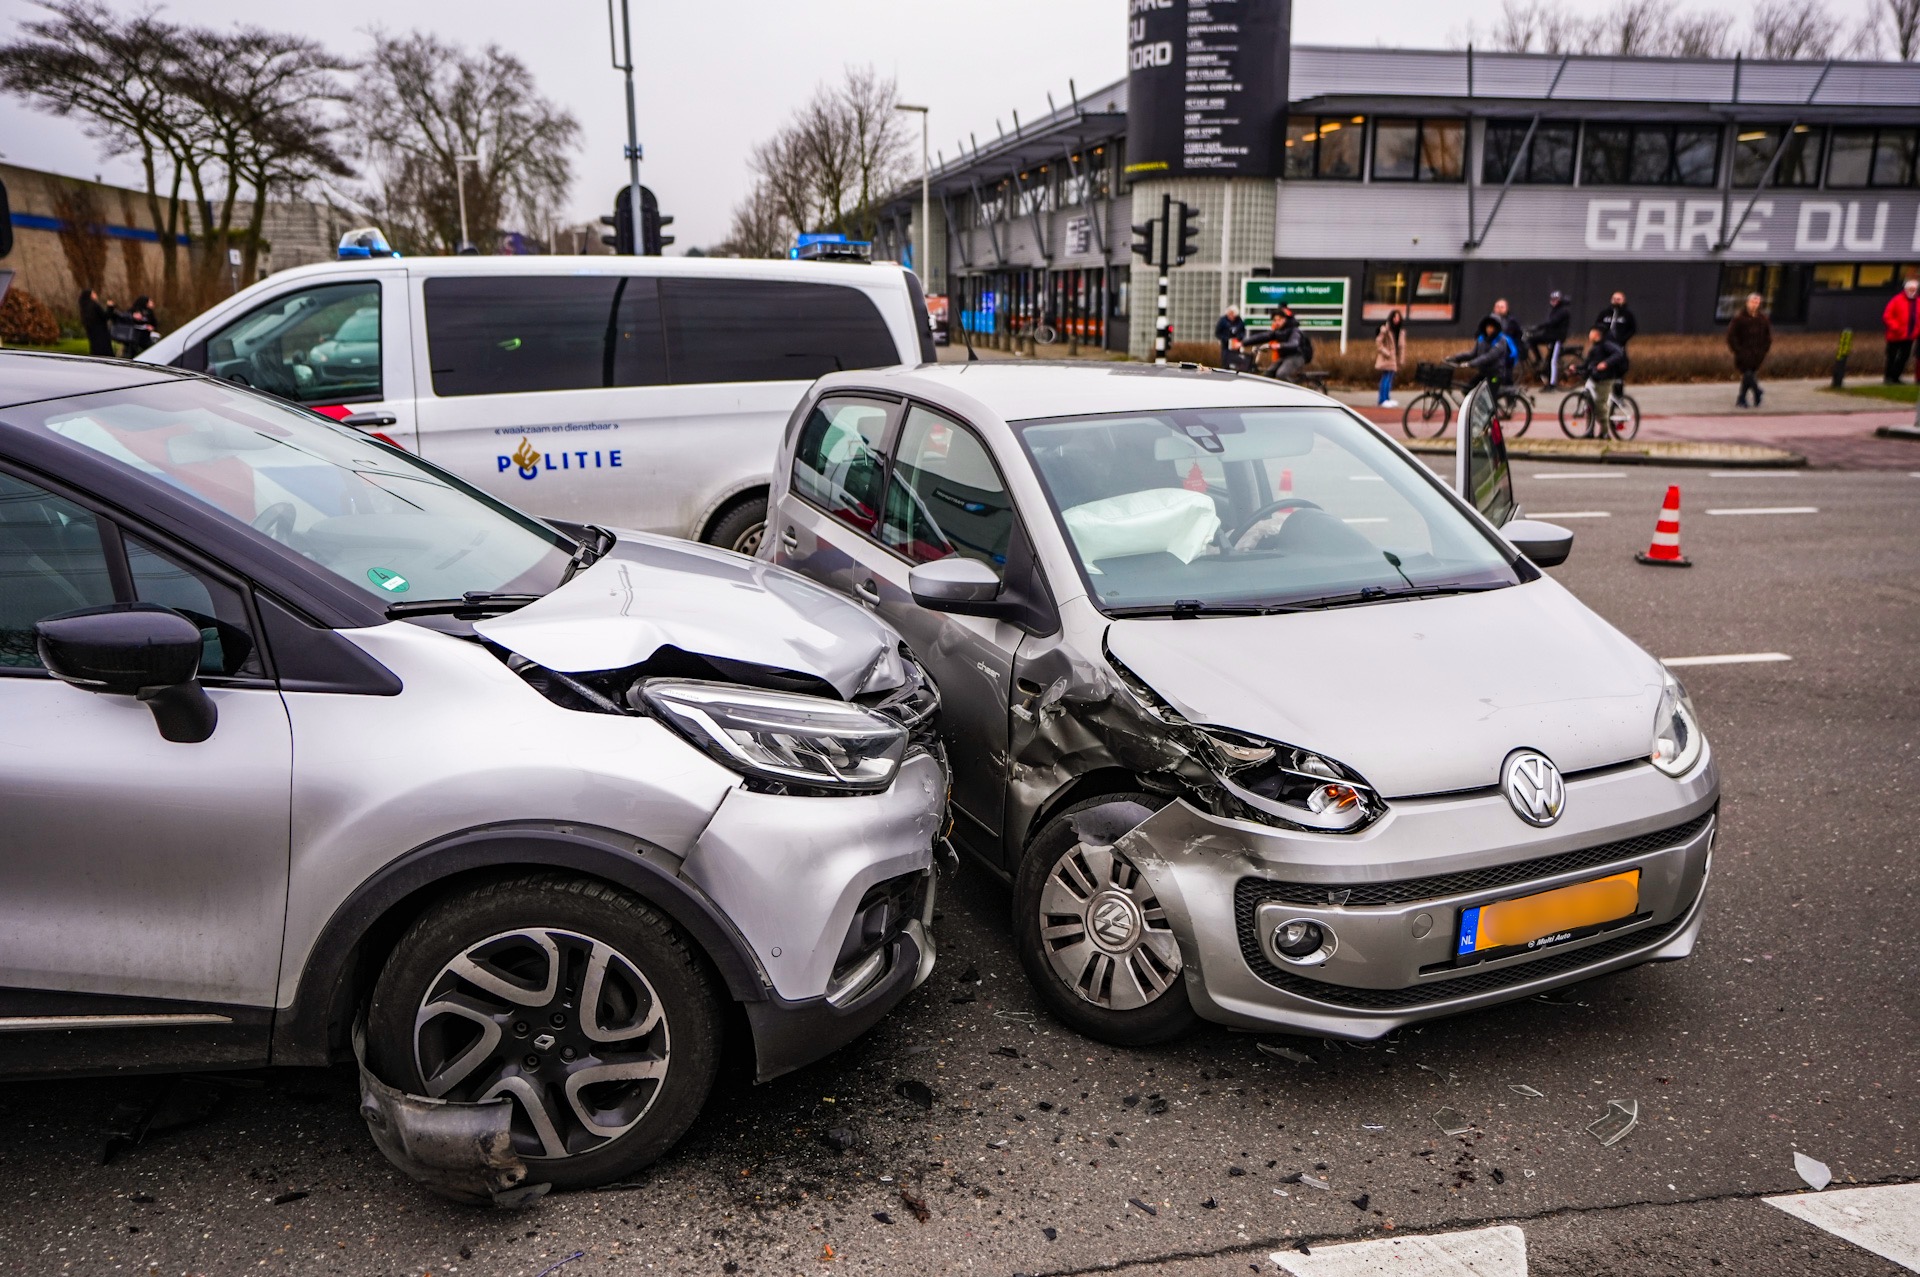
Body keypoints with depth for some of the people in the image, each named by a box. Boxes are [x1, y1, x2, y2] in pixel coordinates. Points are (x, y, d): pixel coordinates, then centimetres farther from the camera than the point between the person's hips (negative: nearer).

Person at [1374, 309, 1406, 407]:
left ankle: (1387, 398, 16)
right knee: (1386, 378, -11)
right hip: (1386, 359, -7)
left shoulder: (1401, 331, 11)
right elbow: (1378, 342, -12)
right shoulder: (1385, 329, -11)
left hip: (1394, 359, 7)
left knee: (1390, 379, 10)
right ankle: (1383, 399, -11)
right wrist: (1386, 353, -17)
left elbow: (1402, 346, 16)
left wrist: (1401, 360, 13)